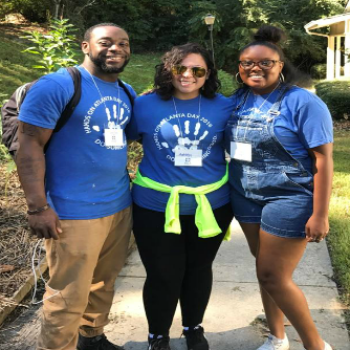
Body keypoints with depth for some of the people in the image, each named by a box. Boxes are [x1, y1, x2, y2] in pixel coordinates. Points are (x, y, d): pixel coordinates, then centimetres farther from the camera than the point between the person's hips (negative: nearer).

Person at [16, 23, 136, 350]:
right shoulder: (56, 86, -9)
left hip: (120, 206, 7)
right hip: (76, 211, -7)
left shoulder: (127, 93, 11)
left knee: (103, 283, 18)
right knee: (68, 297, 3)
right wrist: (38, 207, -18)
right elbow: (29, 146, -13)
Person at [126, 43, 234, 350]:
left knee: (199, 269, 19)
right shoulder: (145, 105, -5)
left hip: (211, 206, 2)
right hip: (156, 208, -1)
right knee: (163, 275, 8)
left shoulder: (224, 107, -2)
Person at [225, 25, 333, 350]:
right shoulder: (237, 100, 4)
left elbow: (323, 159, -15)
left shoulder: (302, 102, -13)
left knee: (274, 276, -2)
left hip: (288, 200, -6)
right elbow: (226, 143, 12)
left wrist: (319, 215, -18)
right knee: (264, 269, 16)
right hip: (246, 198, 6)